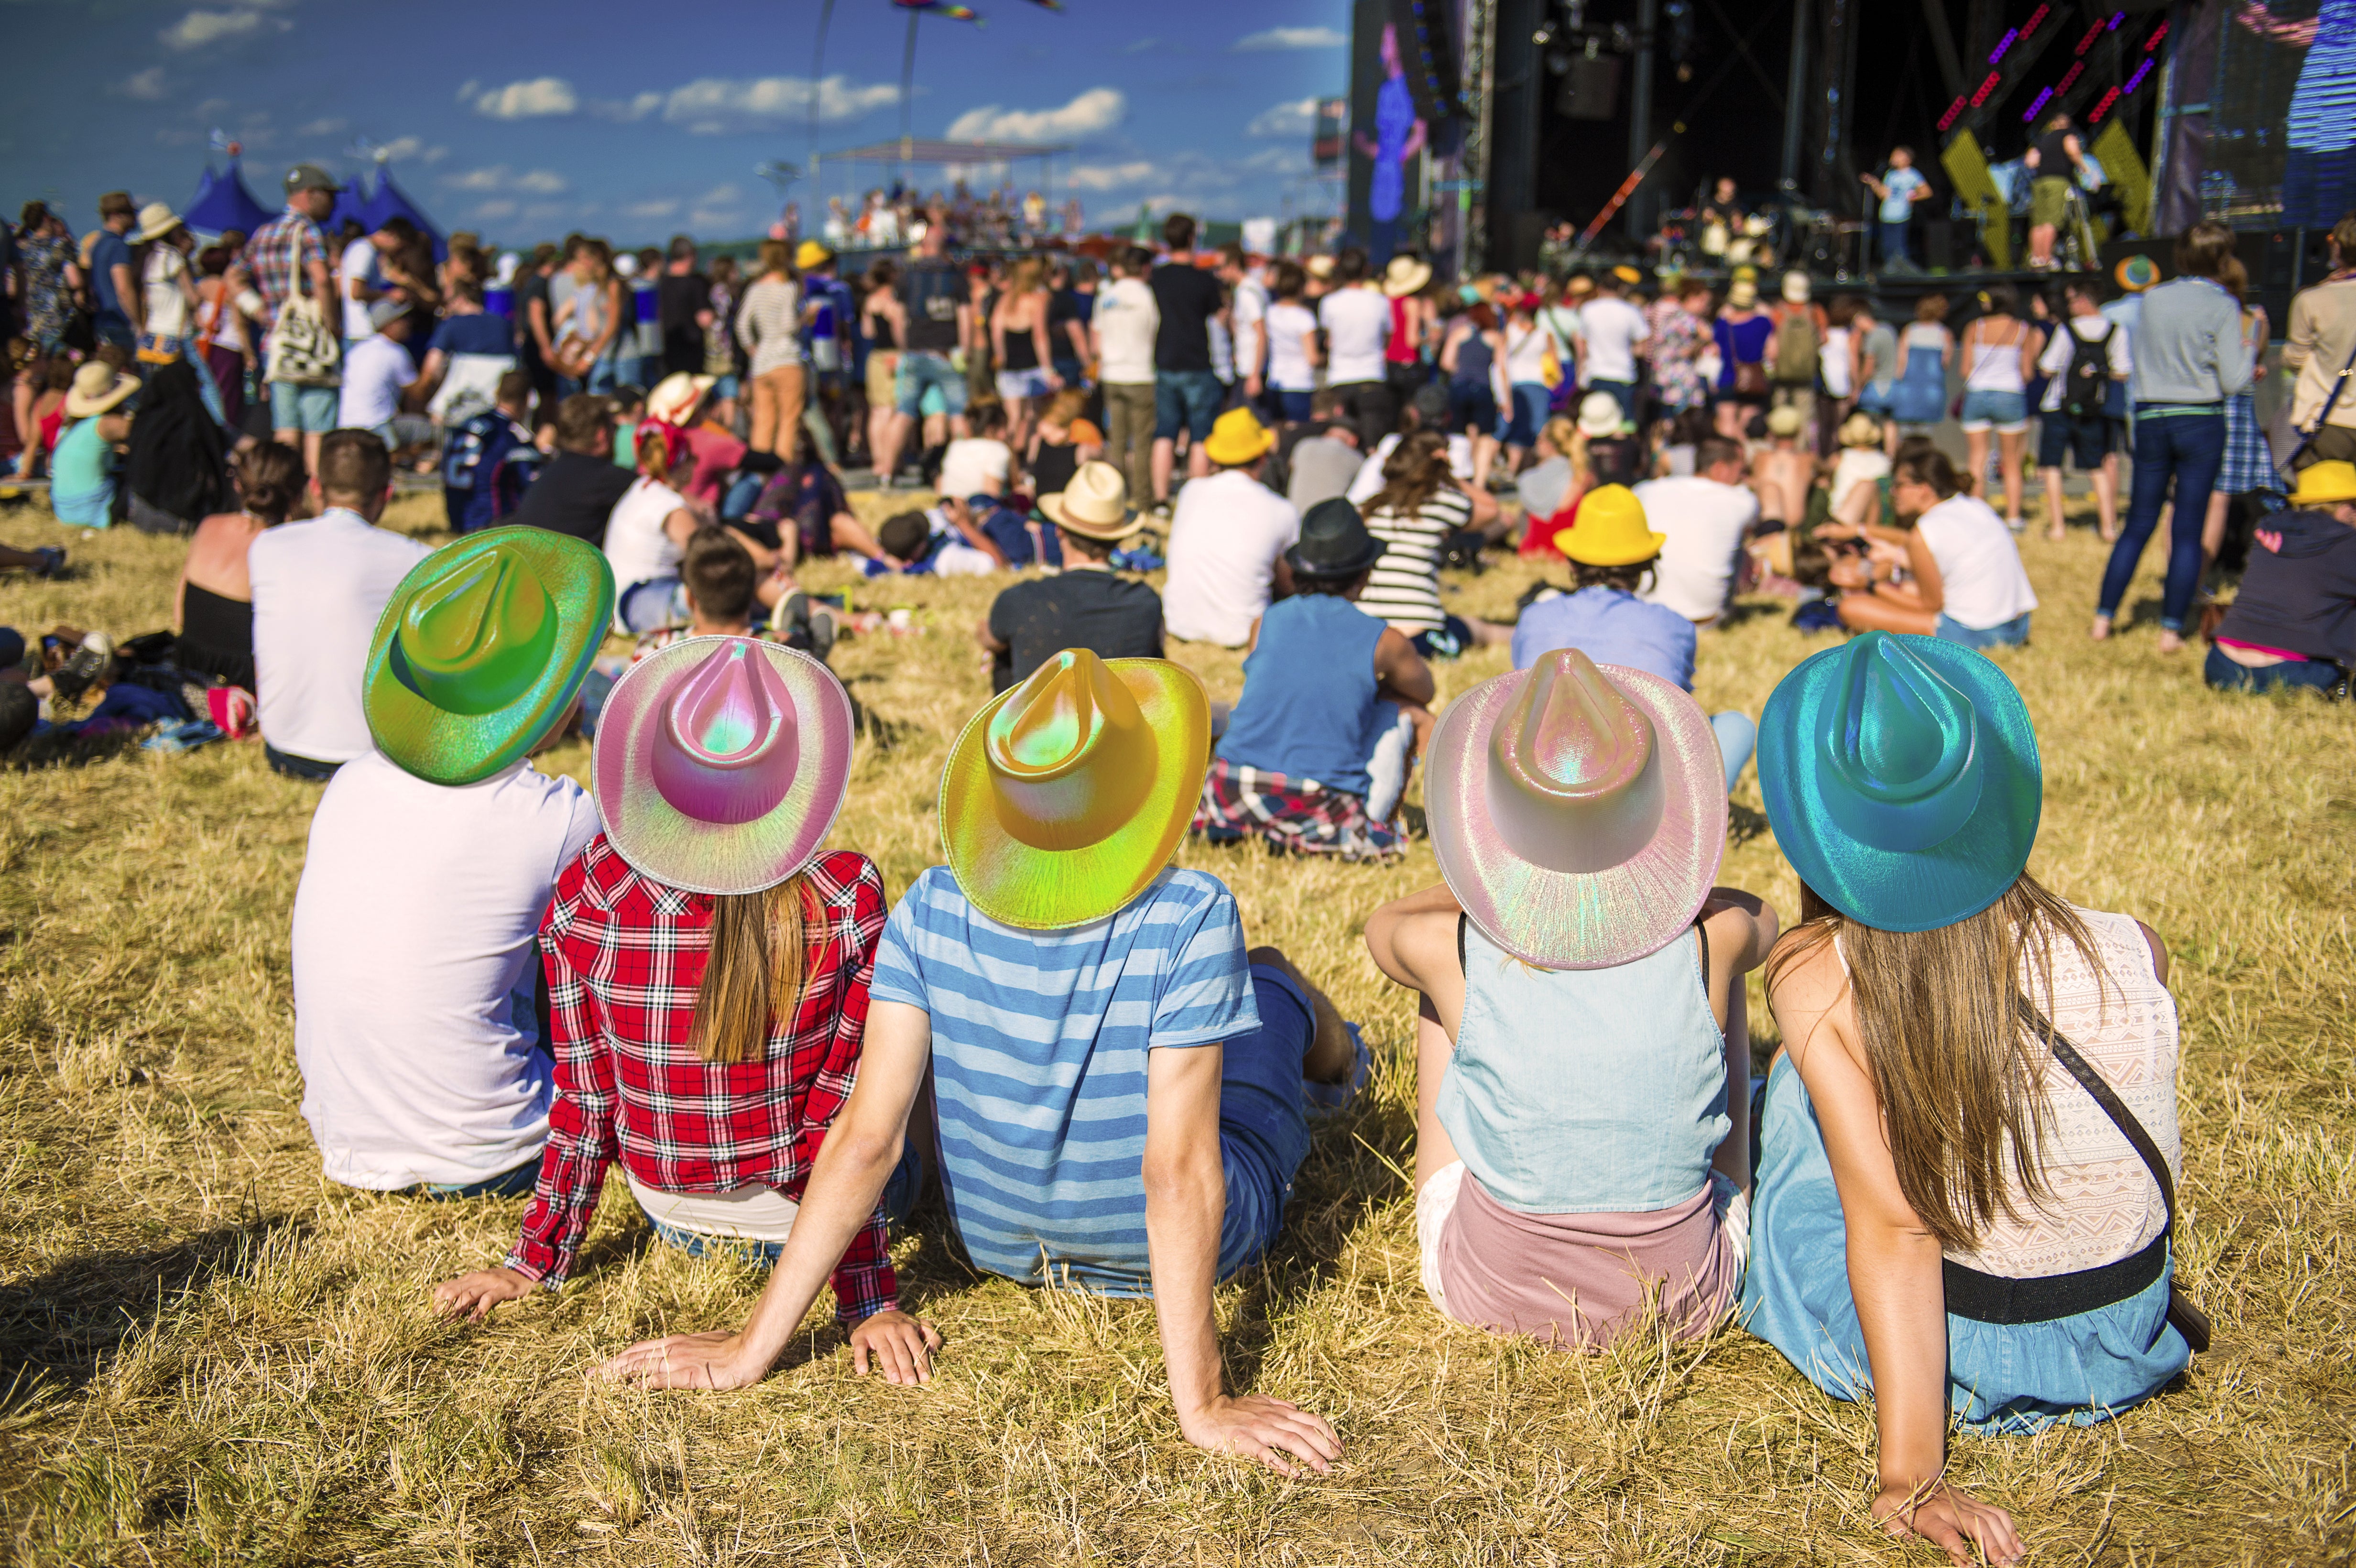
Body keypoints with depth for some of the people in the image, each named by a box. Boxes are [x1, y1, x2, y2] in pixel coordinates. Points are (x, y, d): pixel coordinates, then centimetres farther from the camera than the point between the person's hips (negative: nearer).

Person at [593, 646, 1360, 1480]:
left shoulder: (931, 915, -24)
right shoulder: (1192, 922, -33)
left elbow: (865, 1141, -24)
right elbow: (1179, 1174, -34)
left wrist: (753, 1348, -18)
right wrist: (1201, 1405, -27)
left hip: (1001, 1246, 3)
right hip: (1187, 1251, -2)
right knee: (1269, 974, 24)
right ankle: (1331, 1054, 63)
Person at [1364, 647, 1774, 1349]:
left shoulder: (1448, 953, -22)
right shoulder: (1711, 946, -19)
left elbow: (1382, 920, 6)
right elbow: (1763, 914, 9)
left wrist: (1492, 881, 18)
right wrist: (1659, 884, 21)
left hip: (1487, 1290, -1)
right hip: (1689, 1298, 1)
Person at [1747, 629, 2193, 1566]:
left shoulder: (1815, 981, -23)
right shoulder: (2133, 955, -16)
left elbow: (1891, 1229, -25)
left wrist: (1910, 1477, -20)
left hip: (1952, 1364, -2)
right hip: (2126, 1357, 3)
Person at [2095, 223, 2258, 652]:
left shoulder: (2154, 299, 4)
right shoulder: (2223, 307, -8)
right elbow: (2233, 381, -9)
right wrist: (2249, 348, 7)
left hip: (2151, 419, 4)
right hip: (2201, 422, -3)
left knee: (2138, 523, 12)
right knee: (2188, 530, 1)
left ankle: (2103, 617, 9)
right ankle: (2172, 628, 1)